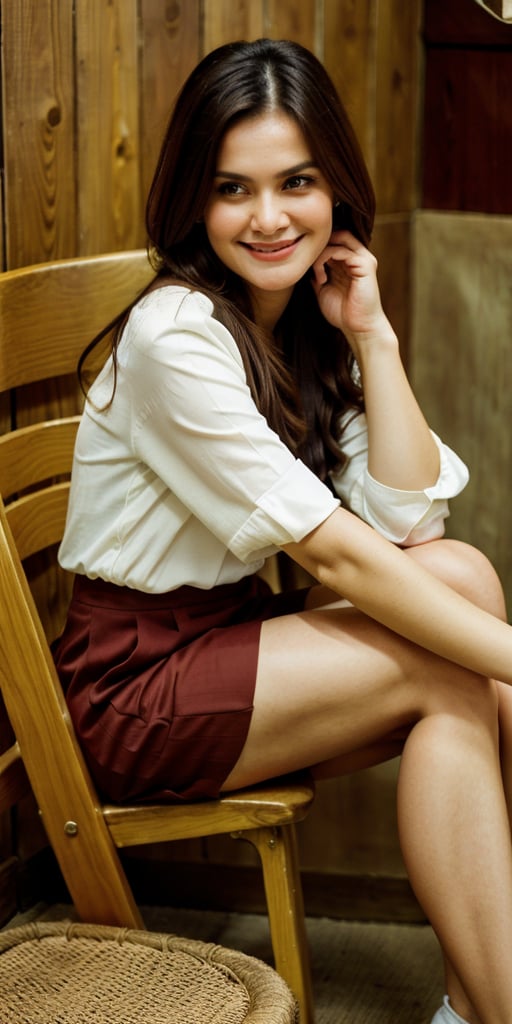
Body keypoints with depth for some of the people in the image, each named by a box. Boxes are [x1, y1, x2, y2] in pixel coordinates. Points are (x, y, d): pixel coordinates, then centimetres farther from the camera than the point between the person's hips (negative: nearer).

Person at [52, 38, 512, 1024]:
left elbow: (409, 521, -7)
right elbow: (334, 553, -25)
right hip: (131, 689, -7)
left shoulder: (315, 320, 4)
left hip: (237, 632, 7)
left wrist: (371, 333, -12)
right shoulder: (177, 334, -21)